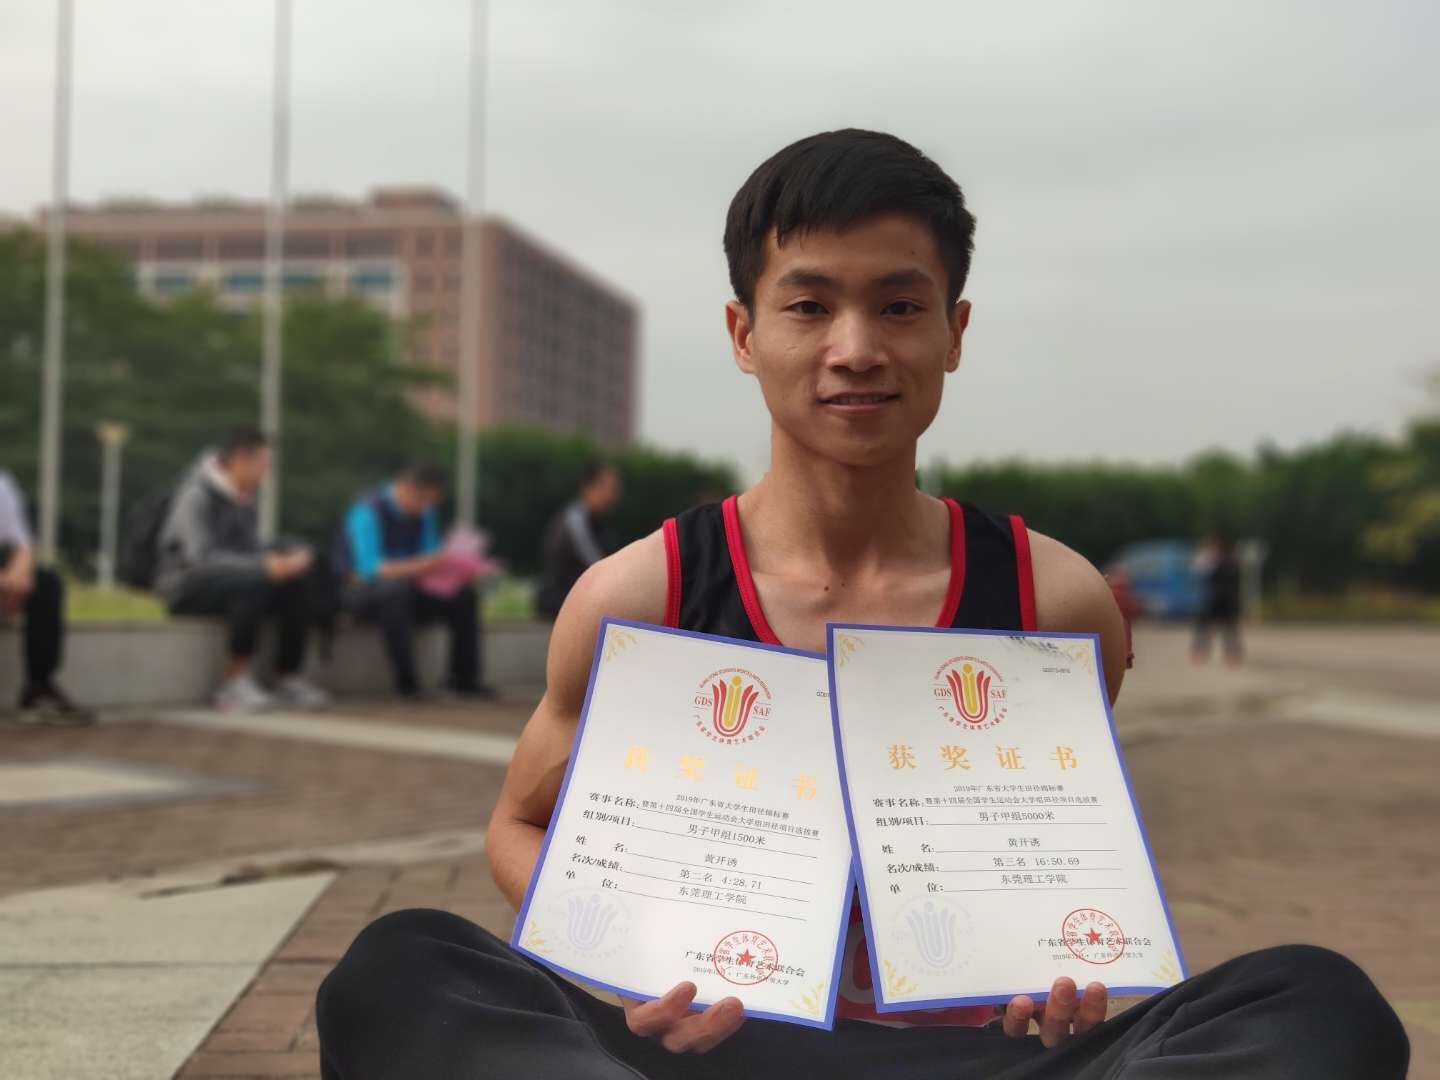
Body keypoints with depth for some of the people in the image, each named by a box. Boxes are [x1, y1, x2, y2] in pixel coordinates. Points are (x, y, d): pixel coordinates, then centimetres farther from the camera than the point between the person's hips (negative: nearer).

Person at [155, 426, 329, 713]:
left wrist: (284, 558, -7)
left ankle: (288, 680, -11)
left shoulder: (243, 495, 7)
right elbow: (202, 556, -29)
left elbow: (250, 547, 15)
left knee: (297, 585, -16)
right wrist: (263, 566, -39)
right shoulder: (198, 496, -18)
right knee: (252, 583, -36)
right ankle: (235, 683, -26)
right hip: (185, 584, -7)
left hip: (229, 578, 7)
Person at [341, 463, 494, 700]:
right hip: (367, 590, -6)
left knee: (464, 595, -14)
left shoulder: (425, 512, 5)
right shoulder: (369, 510, -17)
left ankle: (464, 679, -11)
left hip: (407, 591, 6)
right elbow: (370, 568, -26)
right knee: (396, 588, -39)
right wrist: (417, 566, -38)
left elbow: (431, 556, 6)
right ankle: (405, 682, -34)